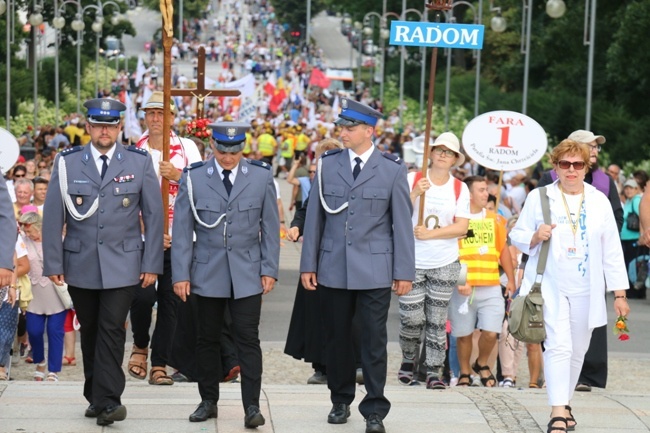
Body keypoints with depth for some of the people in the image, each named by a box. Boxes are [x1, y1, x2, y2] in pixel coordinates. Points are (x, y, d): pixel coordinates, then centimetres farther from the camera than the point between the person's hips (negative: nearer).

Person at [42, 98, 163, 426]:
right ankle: (96, 397, 21)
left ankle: (108, 401, -10)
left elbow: (153, 215, 3)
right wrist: (53, 263, -3)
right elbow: (52, 216, 2)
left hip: (122, 266, -2)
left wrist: (152, 264, -2)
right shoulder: (67, 163, 2)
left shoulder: (139, 162, 2)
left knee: (112, 331, -10)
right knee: (90, 332, 10)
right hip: (80, 265, 2)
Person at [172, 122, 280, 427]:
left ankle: (252, 406, -1)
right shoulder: (193, 178, -1)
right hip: (207, 273, 1)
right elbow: (182, 230, 0)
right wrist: (180, 274, -4)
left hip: (247, 273, -1)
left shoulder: (261, 177, 1)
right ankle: (208, 401, 20)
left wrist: (270, 269, -1)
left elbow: (270, 227, 4)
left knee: (248, 339, -4)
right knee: (207, 340, 8)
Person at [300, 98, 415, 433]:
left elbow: (402, 223, 0)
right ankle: (341, 401, 26)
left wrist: (404, 271, -3)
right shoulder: (327, 165, 5)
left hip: (375, 270, -2)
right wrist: (308, 264, 5)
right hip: (333, 268, 3)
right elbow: (315, 217, 8)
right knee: (337, 338, 11)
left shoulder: (392, 170, -1)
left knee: (374, 340, -1)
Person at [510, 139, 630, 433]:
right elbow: (517, 235, 6)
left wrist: (619, 293, 4)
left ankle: (565, 404, 28)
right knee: (558, 346, -15)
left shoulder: (599, 201, 6)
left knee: (577, 350, 11)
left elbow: (612, 251, 7)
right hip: (551, 287, -3)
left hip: (586, 290, 3)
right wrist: (535, 237, -18)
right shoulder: (539, 197, 1)